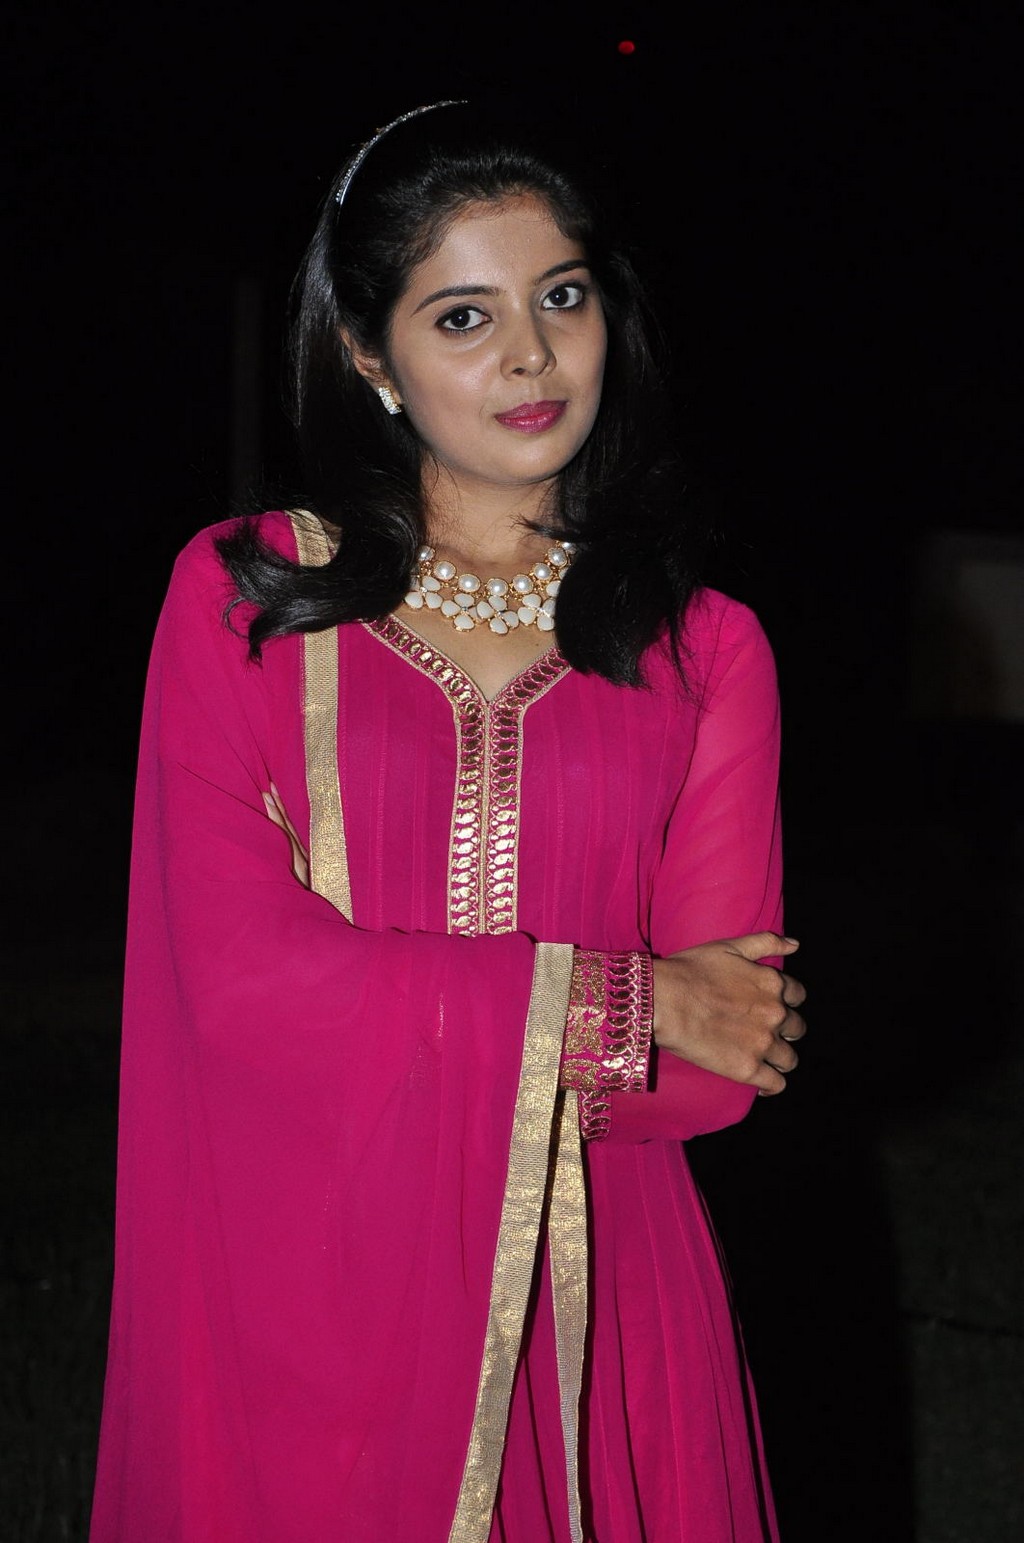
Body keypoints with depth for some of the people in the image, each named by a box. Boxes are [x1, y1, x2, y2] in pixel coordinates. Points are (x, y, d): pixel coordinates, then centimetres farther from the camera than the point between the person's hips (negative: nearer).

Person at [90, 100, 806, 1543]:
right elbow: (238, 975, -11)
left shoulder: (707, 653, 3)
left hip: (590, 1291, 1)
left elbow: (712, 1069, -1)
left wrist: (369, 1013, -12)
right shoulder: (242, 597, -1)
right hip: (301, 1293, -1)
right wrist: (612, 1001, -11)